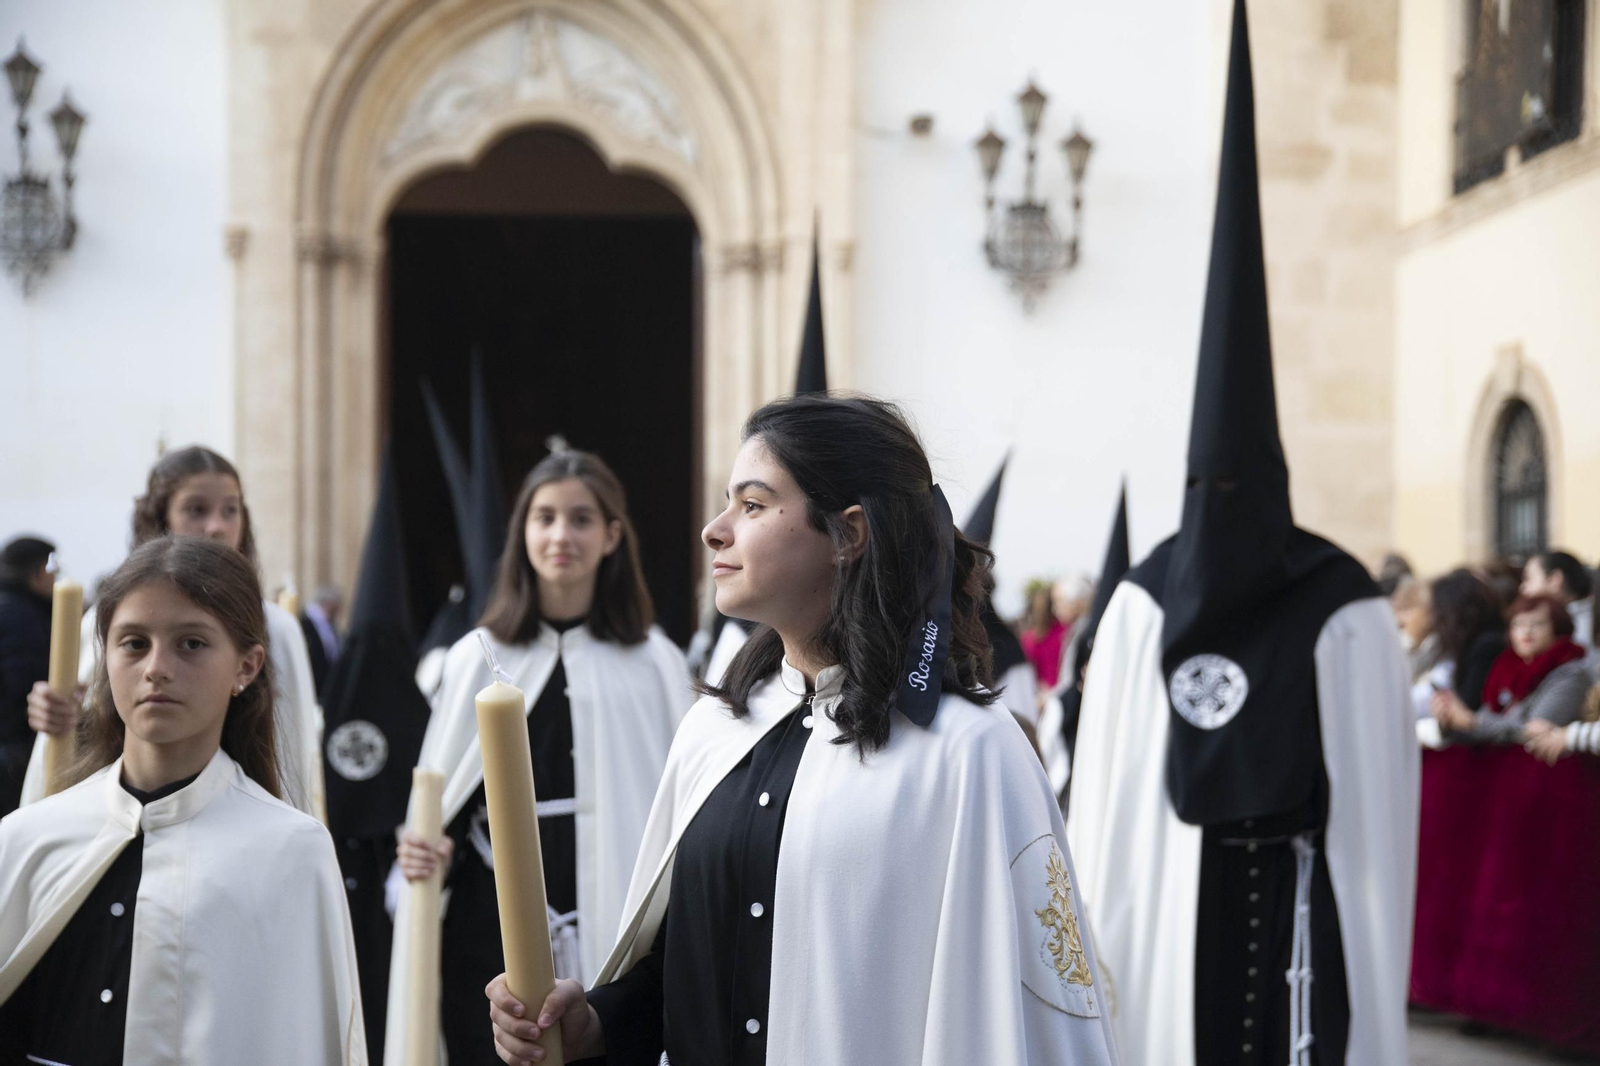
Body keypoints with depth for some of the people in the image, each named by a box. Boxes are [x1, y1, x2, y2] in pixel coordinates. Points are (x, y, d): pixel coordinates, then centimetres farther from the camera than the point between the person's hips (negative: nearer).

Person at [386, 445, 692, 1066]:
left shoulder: (654, 664, 4)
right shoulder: (478, 659, 7)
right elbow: (441, 798, 11)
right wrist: (427, 853, -9)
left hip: (615, 931, -1)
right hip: (494, 932, 1)